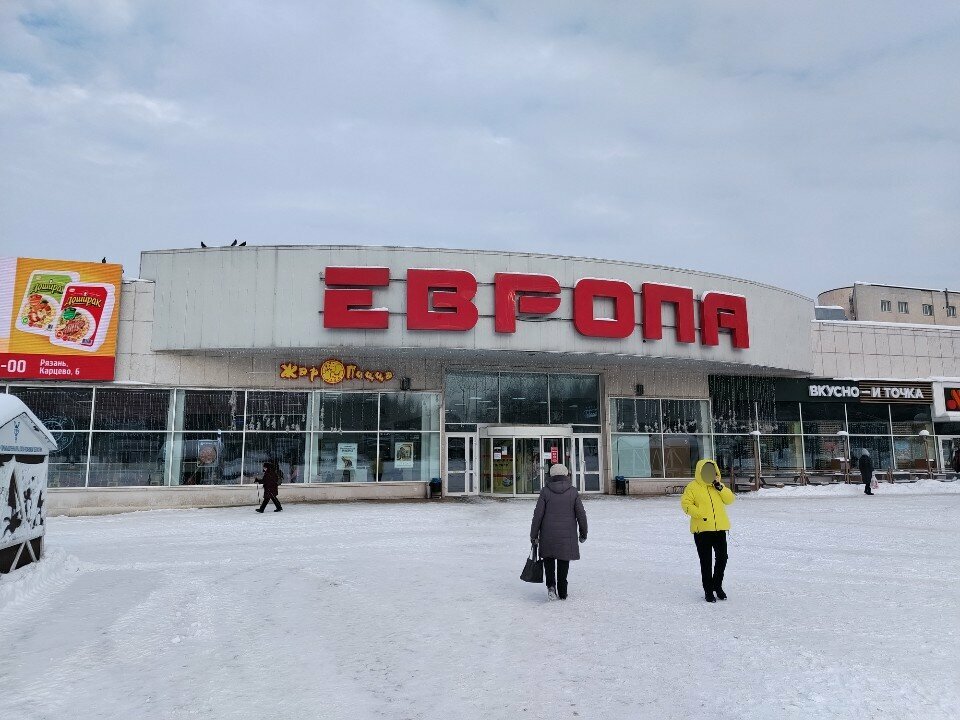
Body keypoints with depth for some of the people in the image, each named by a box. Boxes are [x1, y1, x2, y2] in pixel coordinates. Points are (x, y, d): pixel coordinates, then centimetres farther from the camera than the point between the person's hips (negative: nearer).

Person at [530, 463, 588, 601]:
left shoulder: (545, 492, -5)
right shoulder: (573, 492, -1)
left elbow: (538, 514, -5)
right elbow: (581, 514, 0)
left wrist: (533, 535, 3)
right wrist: (583, 533, 13)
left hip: (548, 534, -1)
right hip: (567, 535, 1)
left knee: (549, 558, 16)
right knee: (563, 562, 13)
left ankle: (551, 585, -2)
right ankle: (562, 592, 15)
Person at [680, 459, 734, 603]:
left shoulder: (718, 486, 13)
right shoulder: (692, 487, -3)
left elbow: (729, 499, 4)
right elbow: (685, 503, -10)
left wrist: (720, 488, -10)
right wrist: (700, 514, -18)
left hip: (720, 528, 4)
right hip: (702, 529, -4)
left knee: (722, 558, 9)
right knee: (706, 561, 2)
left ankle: (717, 585, 30)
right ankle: (708, 590, 13)